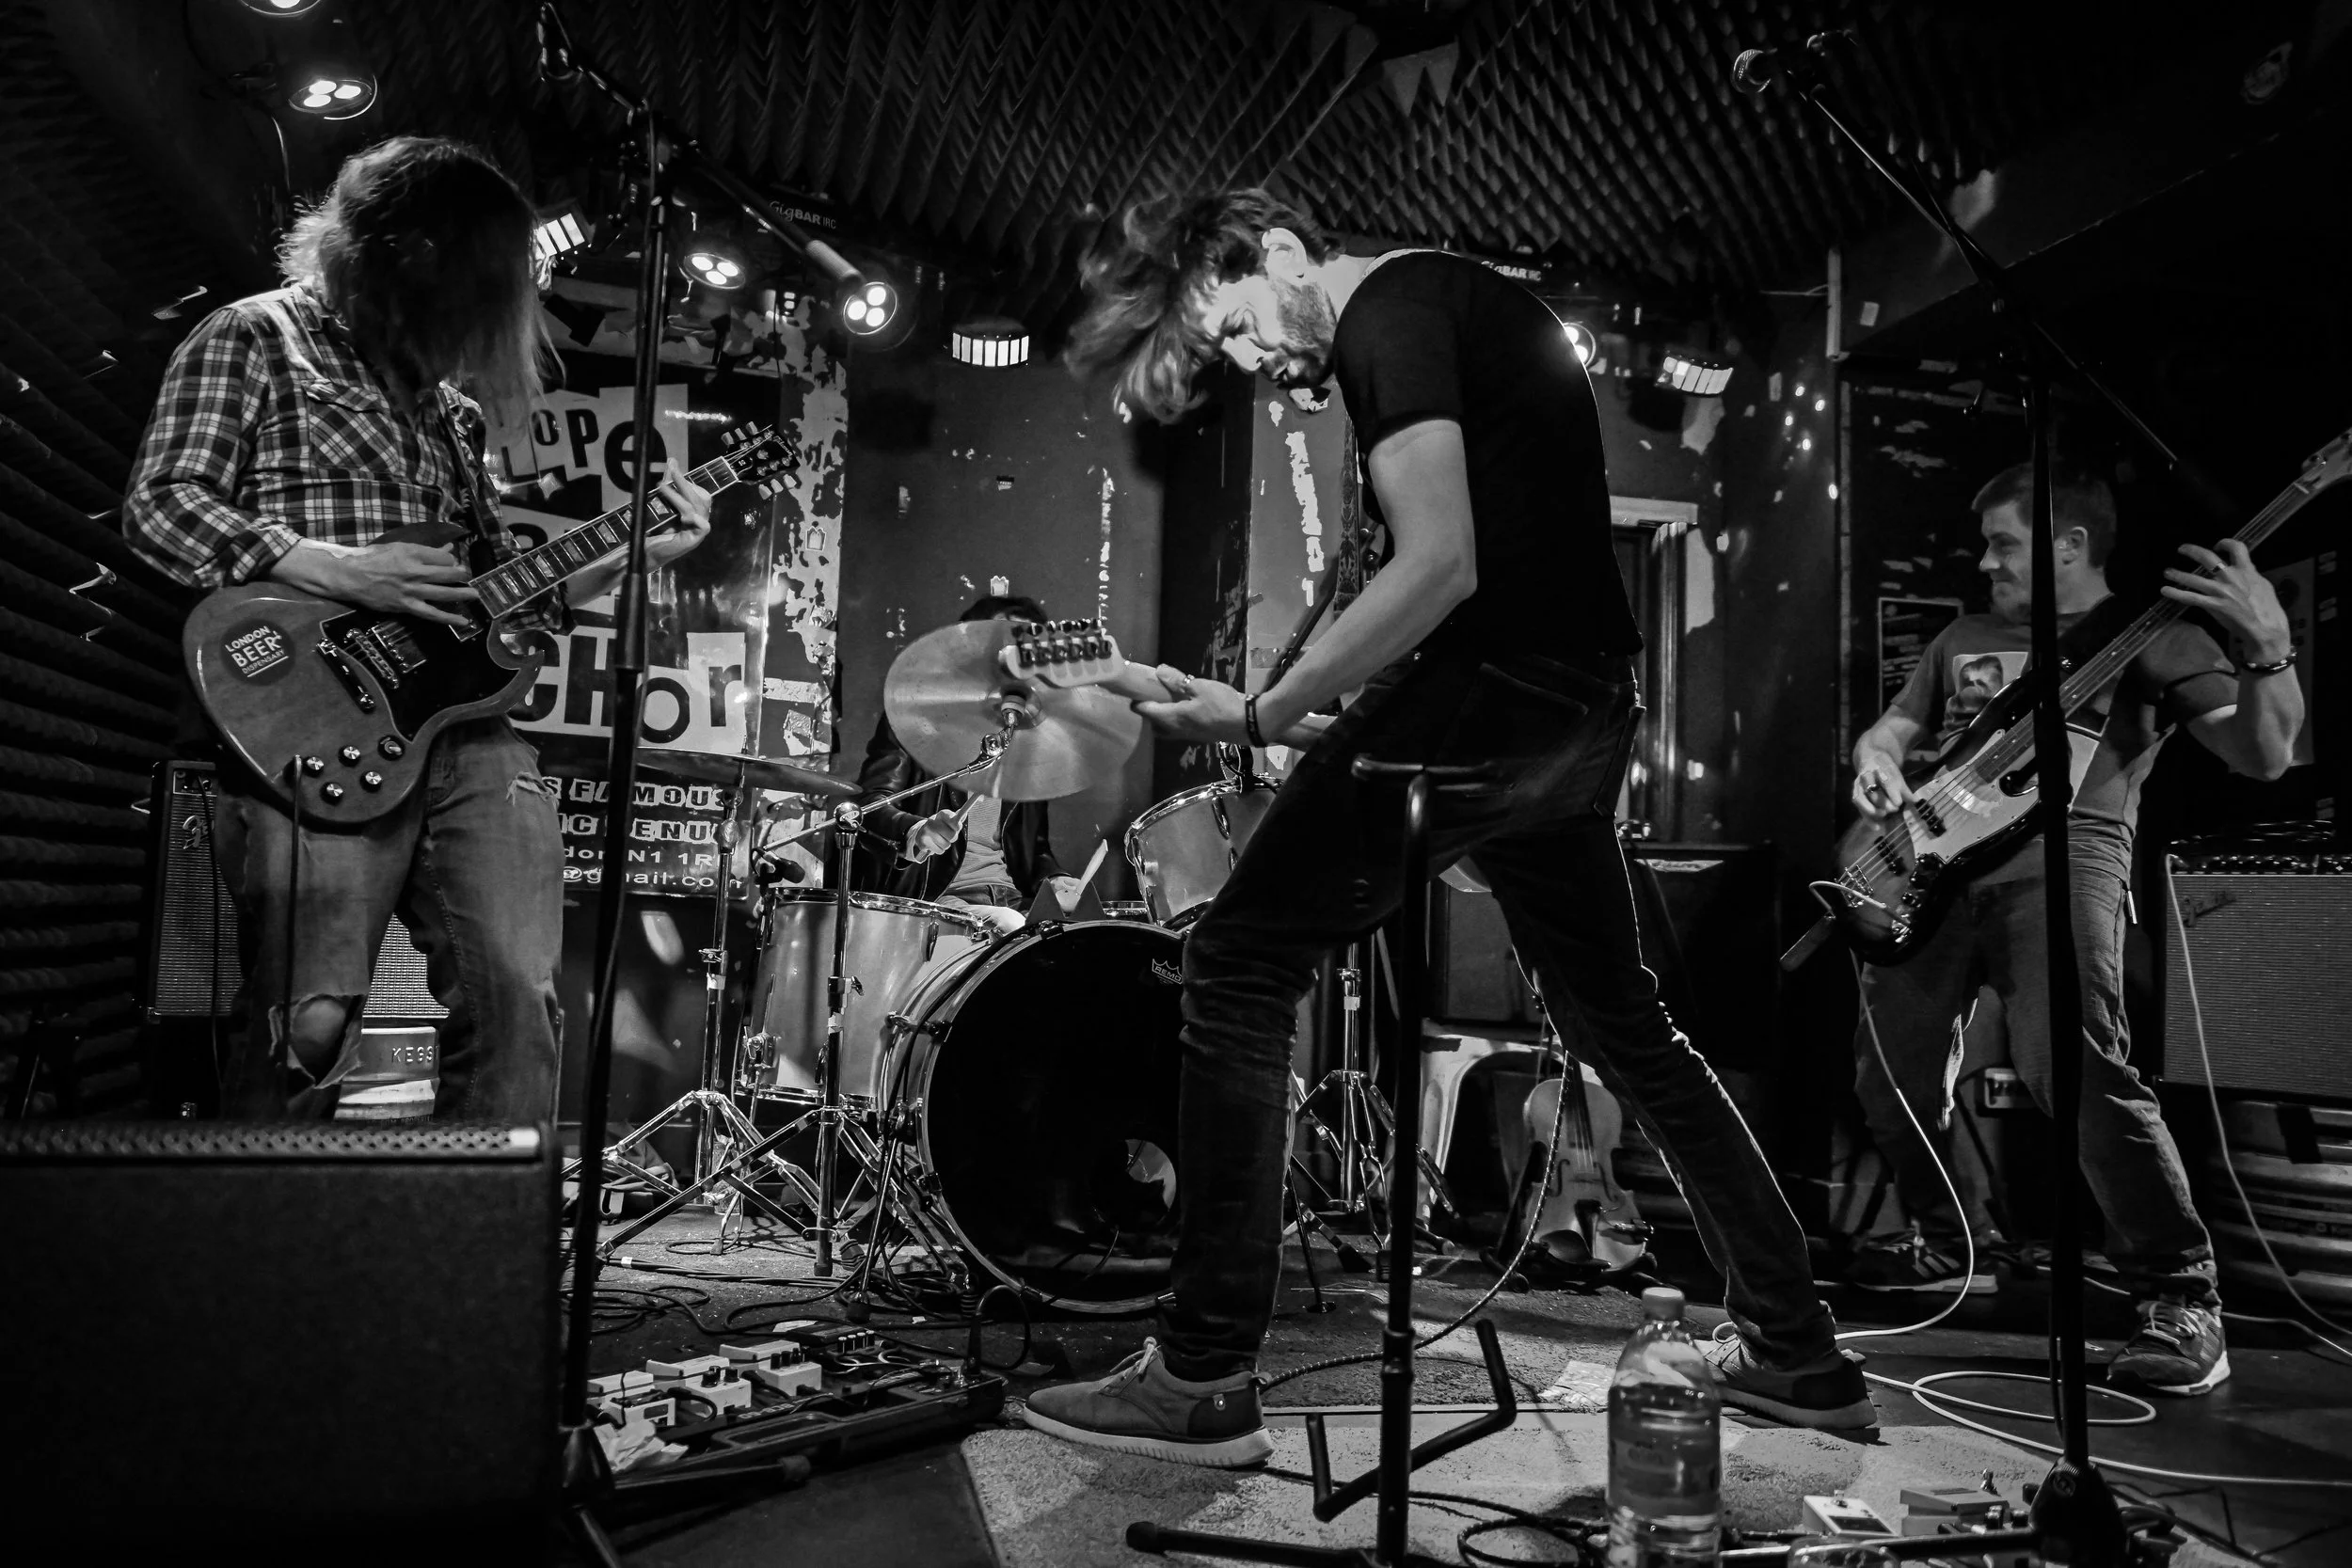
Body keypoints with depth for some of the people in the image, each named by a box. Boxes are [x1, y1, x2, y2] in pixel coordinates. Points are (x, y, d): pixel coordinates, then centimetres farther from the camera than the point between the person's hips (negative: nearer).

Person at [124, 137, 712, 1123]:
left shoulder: (445, 401, 27)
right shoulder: (254, 338, 8)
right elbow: (157, 505, -3)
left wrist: (631, 552, 15)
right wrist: (343, 571, -13)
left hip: (467, 726, 6)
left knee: (519, 1000, -6)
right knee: (310, 1029, -9)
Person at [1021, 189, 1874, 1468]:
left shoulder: (1386, 313, -8)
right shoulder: (1451, 299, 23)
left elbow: (1439, 567, -20)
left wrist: (1262, 717, -13)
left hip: (1492, 687, -10)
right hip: (1586, 708, 10)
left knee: (1238, 966, -6)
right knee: (1624, 1024, 20)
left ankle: (1204, 1383, -3)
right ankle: (1800, 1354, 31)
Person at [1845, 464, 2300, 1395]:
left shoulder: (2151, 637, 7)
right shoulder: (1963, 638, 24)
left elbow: (2263, 758, -3)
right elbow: (1891, 728, 27)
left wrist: (2266, 648, -21)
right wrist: (1876, 762, 2)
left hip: (2062, 855, -6)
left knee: (2077, 1072, -25)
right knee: (1888, 1077, 7)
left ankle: (2181, 1297, -11)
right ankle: (1948, 1242, 31)